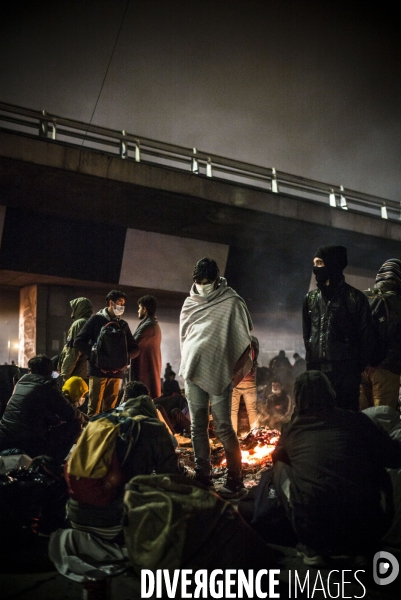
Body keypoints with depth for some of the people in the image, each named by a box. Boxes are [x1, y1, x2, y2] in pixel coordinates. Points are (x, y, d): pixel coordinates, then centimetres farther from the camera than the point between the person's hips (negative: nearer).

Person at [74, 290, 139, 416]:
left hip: (116, 372, 4)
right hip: (98, 370, -3)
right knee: (94, 408, -4)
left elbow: (135, 349, 14)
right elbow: (79, 342, -1)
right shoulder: (96, 319, 4)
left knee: (110, 408, 6)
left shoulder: (123, 324, 14)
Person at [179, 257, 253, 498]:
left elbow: (245, 338, -1)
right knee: (197, 427, 8)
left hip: (218, 372, -5)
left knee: (224, 427, -7)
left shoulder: (232, 302, -3)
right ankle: (203, 476, 17)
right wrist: (187, 363, 15)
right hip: (193, 372, 5)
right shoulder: (190, 303, 11)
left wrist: (237, 368, -3)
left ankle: (235, 480, 0)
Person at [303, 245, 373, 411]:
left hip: (345, 372, -4)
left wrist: (358, 368, 0)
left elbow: (365, 337, 2)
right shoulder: (311, 298, 12)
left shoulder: (355, 297, -1)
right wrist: (312, 358, 12)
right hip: (316, 371, 4)